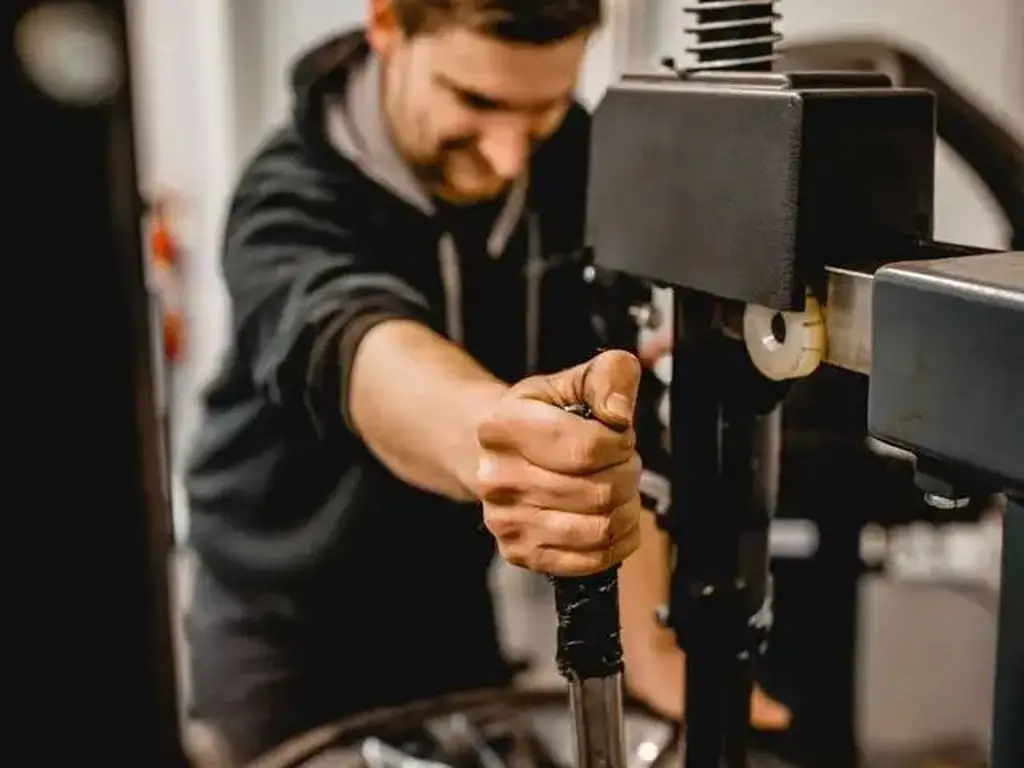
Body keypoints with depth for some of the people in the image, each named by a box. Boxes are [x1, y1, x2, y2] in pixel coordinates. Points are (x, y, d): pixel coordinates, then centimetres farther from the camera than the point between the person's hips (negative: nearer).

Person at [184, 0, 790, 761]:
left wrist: (649, 646, -19)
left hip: (451, 601, 4)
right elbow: (346, 347, -48)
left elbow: (615, 397, -13)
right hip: (280, 616, -3)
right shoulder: (292, 194, -27)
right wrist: (494, 431, -69)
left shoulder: (573, 159, -12)